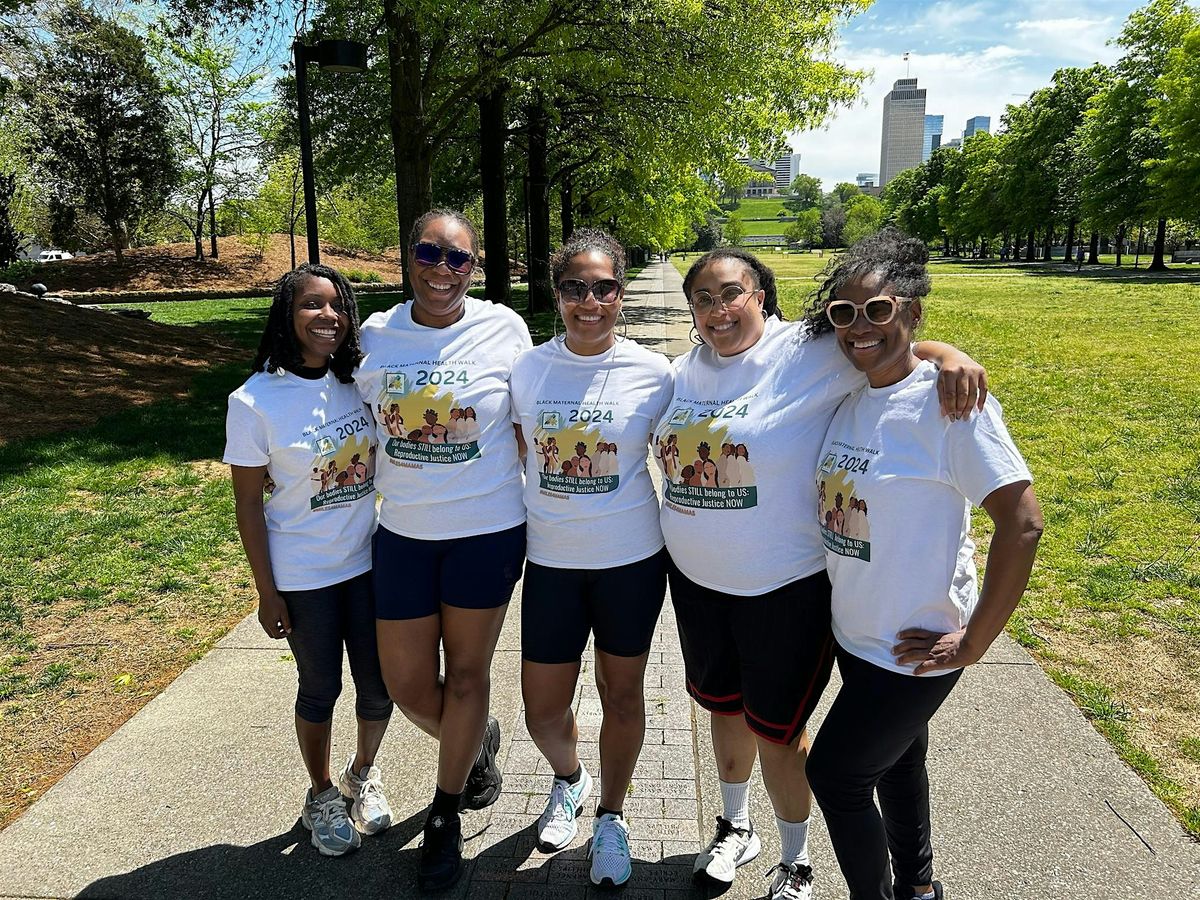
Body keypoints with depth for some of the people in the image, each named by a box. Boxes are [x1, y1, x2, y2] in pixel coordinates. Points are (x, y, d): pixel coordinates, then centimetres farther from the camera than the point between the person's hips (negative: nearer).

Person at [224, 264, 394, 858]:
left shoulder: (361, 381, -4)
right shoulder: (256, 401, -15)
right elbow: (248, 503, -9)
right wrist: (266, 592, -7)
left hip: (368, 562, 4)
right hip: (302, 576, -3)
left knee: (379, 685, 12)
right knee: (320, 689, 13)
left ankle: (363, 774, 41)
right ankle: (322, 792, 39)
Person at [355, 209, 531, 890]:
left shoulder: (504, 329, -8)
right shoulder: (376, 336, -1)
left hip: (488, 530, -2)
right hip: (404, 533, 3)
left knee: (467, 674, 12)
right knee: (407, 685, 9)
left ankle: (446, 814, 36)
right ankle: (478, 743, 44)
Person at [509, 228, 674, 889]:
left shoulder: (652, 373, -8)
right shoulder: (526, 369, -2)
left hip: (631, 559, -1)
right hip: (550, 560, 2)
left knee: (621, 694, 14)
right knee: (542, 712, 9)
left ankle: (611, 817, 40)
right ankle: (568, 780, 44)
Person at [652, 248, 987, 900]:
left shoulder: (807, 354, -14)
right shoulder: (684, 371, 4)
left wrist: (947, 354, -36)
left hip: (785, 585, -5)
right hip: (696, 578, 6)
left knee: (774, 729, 8)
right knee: (722, 705, 22)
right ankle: (735, 828, 48)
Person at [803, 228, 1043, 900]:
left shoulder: (947, 400, -21)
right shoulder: (845, 395, 0)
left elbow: (1023, 522, -23)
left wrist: (972, 643, -19)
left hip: (914, 647, -7)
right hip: (854, 634, 7)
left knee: (835, 772, 4)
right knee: (896, 764, 24)